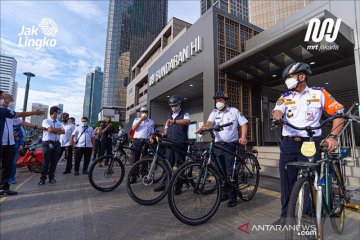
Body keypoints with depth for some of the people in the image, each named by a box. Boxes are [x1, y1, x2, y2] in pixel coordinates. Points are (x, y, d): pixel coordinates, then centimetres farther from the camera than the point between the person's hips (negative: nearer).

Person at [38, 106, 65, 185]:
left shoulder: (58, 122, 14)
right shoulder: (46, 121, -2)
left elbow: (63, 132, 3)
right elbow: (50, 129, -18)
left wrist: (54, 130, -10)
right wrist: (58, 129, -3)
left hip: (56, 143, 5)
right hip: (48, 143, -5)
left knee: (54, 161, 7)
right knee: (46, 161, -3)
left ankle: (51, 177, 17)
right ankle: (42, 178, 8)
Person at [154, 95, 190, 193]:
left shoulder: (184, 114, -1)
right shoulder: (169, 116, 19)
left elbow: (187, 121, -25)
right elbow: (166, 129, 19)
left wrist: (174, 121, -42)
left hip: (180, 144, -5)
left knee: (180, 165, 2)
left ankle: (178, 186, 13)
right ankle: (164, 184, 20)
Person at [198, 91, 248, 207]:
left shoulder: (234, 111, 4)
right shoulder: (214, 112, 10)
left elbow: (244, 124, 2)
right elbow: (209, 122, -7)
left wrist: (243, 137, -14)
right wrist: (204, 127, -31)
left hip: (231, 145, -4)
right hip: (218, 145, 4)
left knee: (231, 172, -3)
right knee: (221, 171, 11)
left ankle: (233, 197, 11)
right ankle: (226, 192, 28)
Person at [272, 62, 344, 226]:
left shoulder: (319, 93, 4)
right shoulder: (285, 97, 12)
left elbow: (339, 113, 3)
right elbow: (277, 110, -6)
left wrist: (333, 136, -11)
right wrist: (277, 118, -30)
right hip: (288, 144, 3)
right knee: (286, 181, 6)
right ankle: (286, 215, 21)